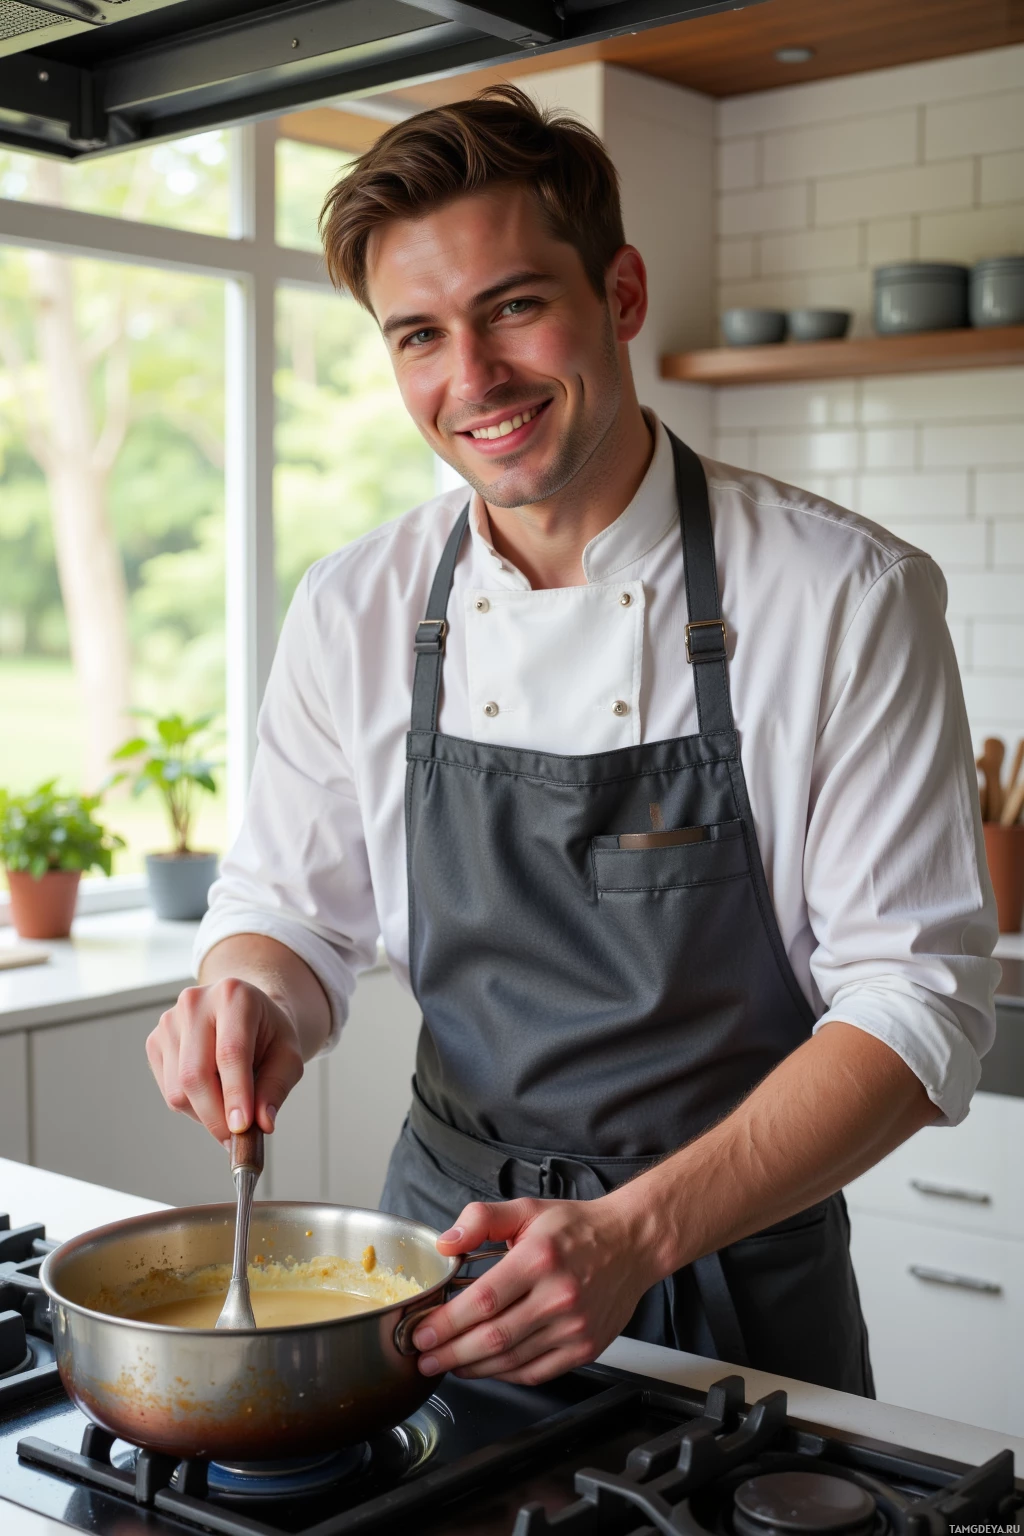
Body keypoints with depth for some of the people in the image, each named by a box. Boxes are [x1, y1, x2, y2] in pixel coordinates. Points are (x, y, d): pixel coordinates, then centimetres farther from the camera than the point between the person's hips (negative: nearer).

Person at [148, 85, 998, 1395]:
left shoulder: (847, 597, -16)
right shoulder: (353, 612, -5)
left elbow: (918, 998, -17)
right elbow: (290, 904, 6)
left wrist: (635, 1233, -28)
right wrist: (252, 996, -18)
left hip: (737, 1279, -2)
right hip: (447, 1253, 3)